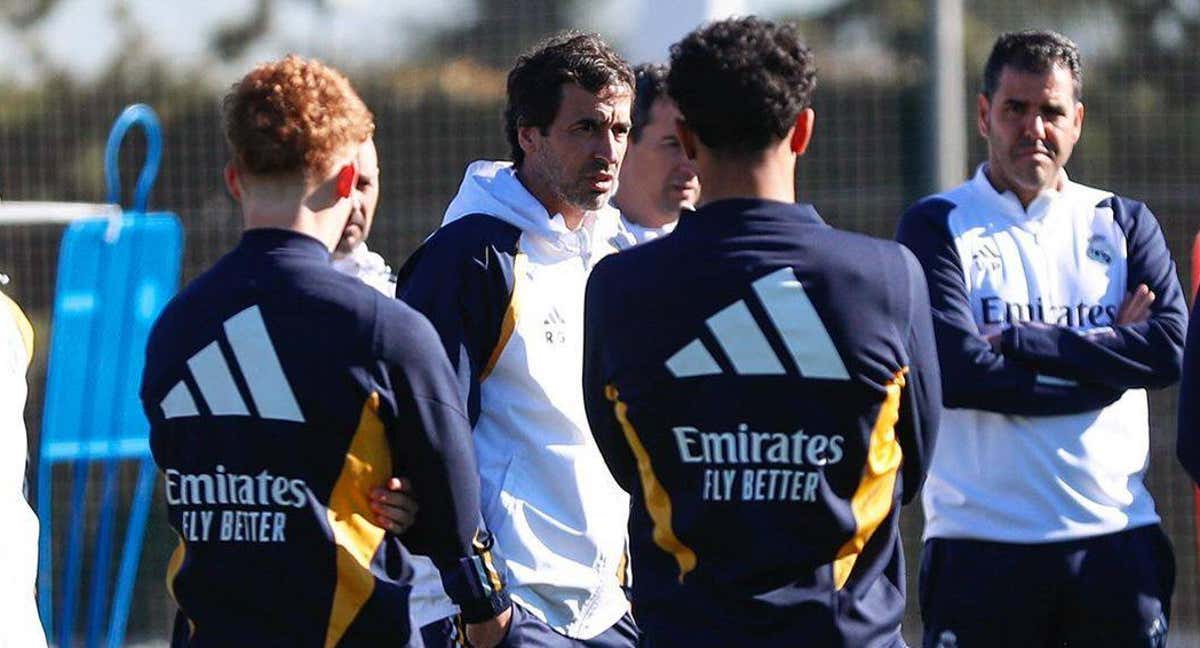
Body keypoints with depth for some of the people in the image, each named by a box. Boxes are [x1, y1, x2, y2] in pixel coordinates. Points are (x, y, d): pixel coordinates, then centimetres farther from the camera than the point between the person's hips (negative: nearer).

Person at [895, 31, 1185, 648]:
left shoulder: (1123, 224, 13)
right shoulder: (937, 226, 3)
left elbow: (1171, 349, -4)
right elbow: (957, 372, -11)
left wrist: (1017, 341, -10)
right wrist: (1104, 358, -8)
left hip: (1114, 533, 3)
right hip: (982, 544, -2)